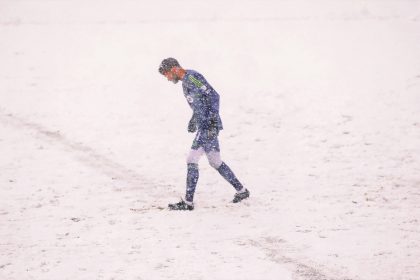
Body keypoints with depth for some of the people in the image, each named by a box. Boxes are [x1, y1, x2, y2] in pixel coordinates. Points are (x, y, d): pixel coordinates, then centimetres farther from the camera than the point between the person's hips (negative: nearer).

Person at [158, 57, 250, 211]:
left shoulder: (191, 78, -15)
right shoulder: (186, 80, 15)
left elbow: (213, 96, -20)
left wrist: (213, 120, -25)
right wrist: (193, 120, 32)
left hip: (208, 126, -10)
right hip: (204, 125, 10)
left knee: (192, 160, -9)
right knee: (215, 162, 16)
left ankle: (188, 202, -7)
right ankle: (241, 190, 26)